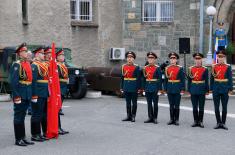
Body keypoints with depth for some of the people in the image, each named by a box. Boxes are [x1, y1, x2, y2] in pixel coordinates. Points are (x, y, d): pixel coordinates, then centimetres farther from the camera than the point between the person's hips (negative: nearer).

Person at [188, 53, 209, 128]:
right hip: (193, 90, 1)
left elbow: (206, 81, 1)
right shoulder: (191, 69, 4)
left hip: (202, 90, -1)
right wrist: (189, 90, 4)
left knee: (201, 107, 4)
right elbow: (189, 80, 7)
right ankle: (195, 121, 14)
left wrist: (207, 90, -3)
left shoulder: (205, 69, 0)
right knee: (194, 107, 6)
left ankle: (200, 121, 12)